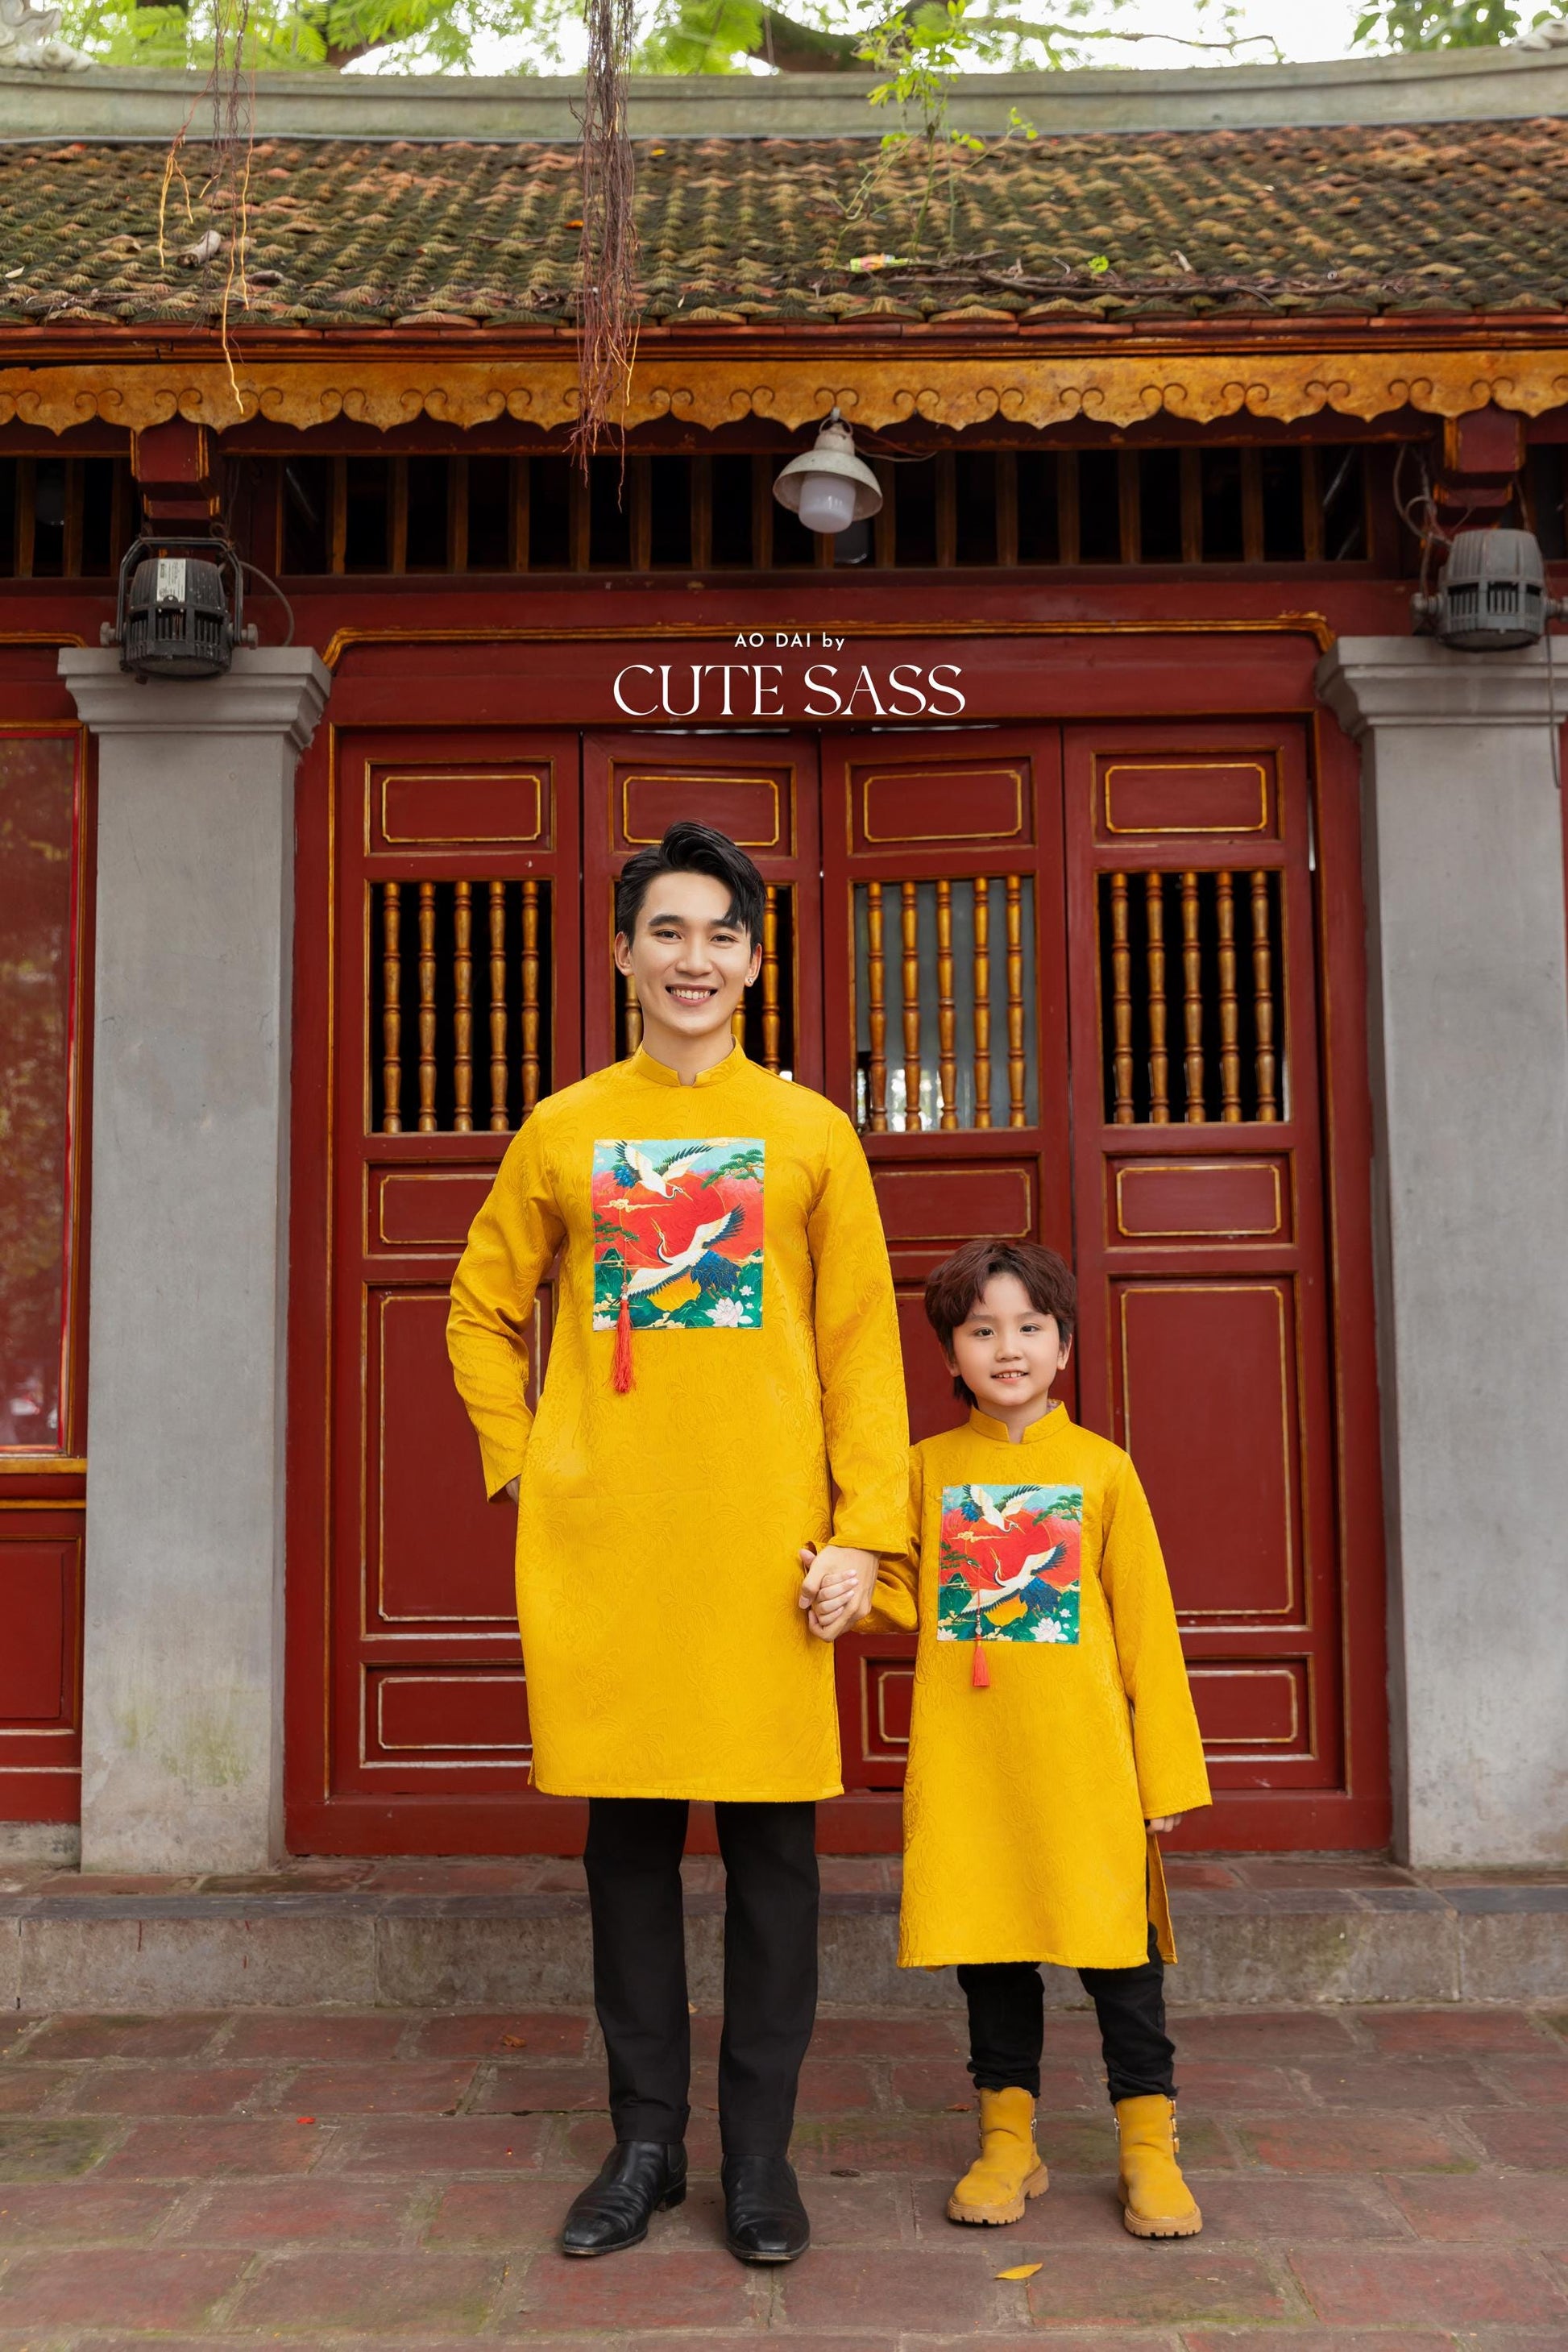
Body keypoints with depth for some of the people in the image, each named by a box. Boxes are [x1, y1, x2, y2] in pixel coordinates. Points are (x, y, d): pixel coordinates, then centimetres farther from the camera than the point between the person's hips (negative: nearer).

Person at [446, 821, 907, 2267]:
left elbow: (861, 1341, 2)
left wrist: (863, 1530, -5)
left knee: (771, 1836, 3)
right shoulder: (563, 1132, 9)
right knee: (628, 1835, 8)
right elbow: (483, 1314, 17)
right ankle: (647, 2139, 22)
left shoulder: (810, 1133, 6)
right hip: (601, 1537, 1)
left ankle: (761, 2150, 17)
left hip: (763, 1536, -1)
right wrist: (521, 1468, 5)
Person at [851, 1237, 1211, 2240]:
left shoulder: (1100, 1467, 2)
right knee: (989, 1948, 11)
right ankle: (1009, 2139, 25)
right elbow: (905, 1596, 8)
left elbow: (1147, 1626, 2)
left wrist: (1166, 1769, 0)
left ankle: (1149, 2145, 18)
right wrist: (846, 1575, -14)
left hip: (1084, 1757, -2)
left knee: (1118, 1945, 3)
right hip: (965, 1762, 2)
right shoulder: (932, 1467, 7)